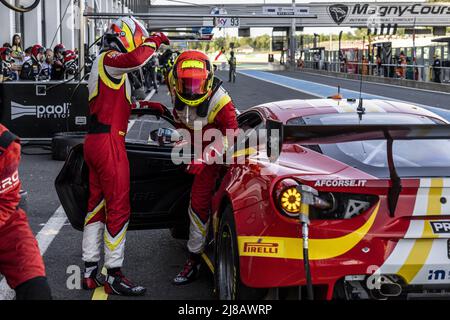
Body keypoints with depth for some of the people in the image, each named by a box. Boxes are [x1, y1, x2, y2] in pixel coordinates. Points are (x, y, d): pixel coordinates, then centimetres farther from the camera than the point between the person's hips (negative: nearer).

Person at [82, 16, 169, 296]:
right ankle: (114, 276, -4)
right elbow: (137, 59, -29)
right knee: (119, 208, -7)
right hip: (108, 143, -11)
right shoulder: (109, 59, -8)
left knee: (96, 206, 12)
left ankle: (90, 272, 17)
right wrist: (154, 41, -12)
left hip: (95, 141, 11)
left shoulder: (106, 64, 24)